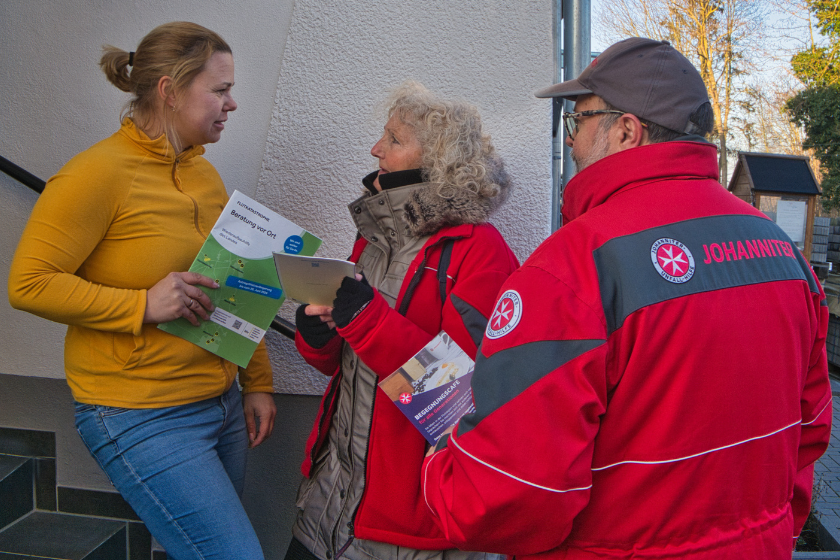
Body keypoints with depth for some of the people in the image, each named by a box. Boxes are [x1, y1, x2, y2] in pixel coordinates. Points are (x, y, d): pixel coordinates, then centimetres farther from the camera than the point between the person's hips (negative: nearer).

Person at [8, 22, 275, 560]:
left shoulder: (205, 173, 10)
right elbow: (29, 283, -13)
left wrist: (258, 383, 13)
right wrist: (143, 306, -23)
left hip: (221, 404, 7)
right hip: (143, 419, -7)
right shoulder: (99, 172, -13)